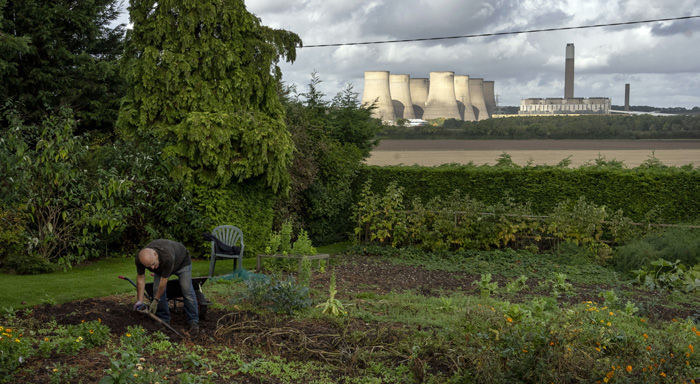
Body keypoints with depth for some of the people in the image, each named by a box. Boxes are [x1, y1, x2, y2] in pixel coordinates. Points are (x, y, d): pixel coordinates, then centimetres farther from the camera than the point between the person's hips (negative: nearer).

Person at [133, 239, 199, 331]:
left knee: (187, 289, -15)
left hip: (182, 261, -4)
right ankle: (163, 319, 4)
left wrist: (155, 301, -24)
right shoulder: (140, 259, -33)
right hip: (161, 267, 5)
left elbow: (163, 281, -35)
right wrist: (140, 301, -19)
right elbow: (140, 278, -18)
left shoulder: (167, 257, -47)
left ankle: (193, 321, -8)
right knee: (157, 289, -10)